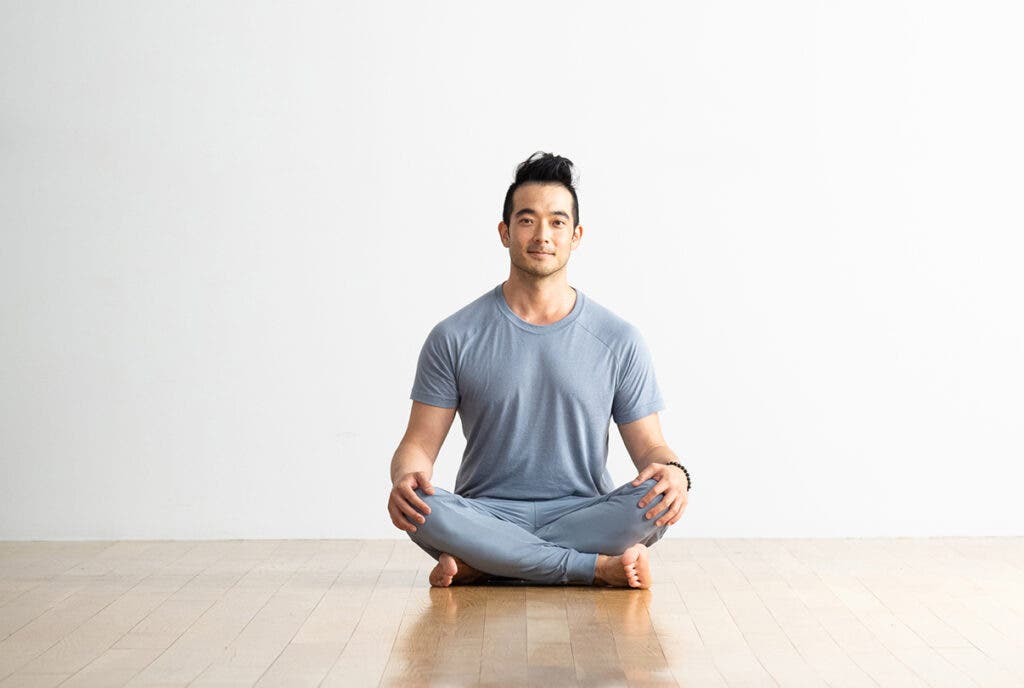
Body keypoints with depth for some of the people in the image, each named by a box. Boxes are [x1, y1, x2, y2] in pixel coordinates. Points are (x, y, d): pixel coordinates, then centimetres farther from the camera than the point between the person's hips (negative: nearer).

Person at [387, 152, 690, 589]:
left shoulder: (618, 340, 4)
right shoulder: (455, 338, 3)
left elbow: (647, 444, 4)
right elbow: (419, 443, 1)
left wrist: (672, 470, -21)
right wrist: (405, 478, -24)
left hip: (582, 515, 0)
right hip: (487, 515, 0)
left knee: (657, 499, -30)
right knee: (420, 505, -33)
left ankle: (482, 566, -21)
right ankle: (599, 567, -23)